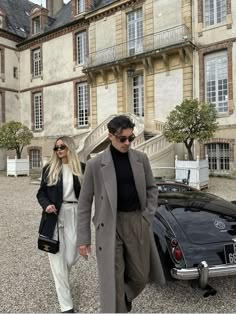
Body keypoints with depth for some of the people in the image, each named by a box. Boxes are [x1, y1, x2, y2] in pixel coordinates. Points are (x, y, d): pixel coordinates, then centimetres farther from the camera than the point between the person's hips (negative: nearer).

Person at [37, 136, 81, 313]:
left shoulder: (81, 168, 3)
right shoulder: (49, 168, 6)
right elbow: (41, 192, 8)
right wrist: (46, 205, -12)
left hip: (74, 215, 0)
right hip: (54, 216, 1)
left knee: (72, 257, 6)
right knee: (58, 260, 1)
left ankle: (62, 279, 45)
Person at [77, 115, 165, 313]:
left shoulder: (141, 159, 2)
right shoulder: (95, 164, -7)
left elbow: (152, 189, 13)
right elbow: (85, 203, -2)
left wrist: (148, 216, 1)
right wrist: (83, 238, -2)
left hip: (137, 222, 3)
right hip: (110, 225, -3)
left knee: (140, 277, 14)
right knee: (113, 280, 4)